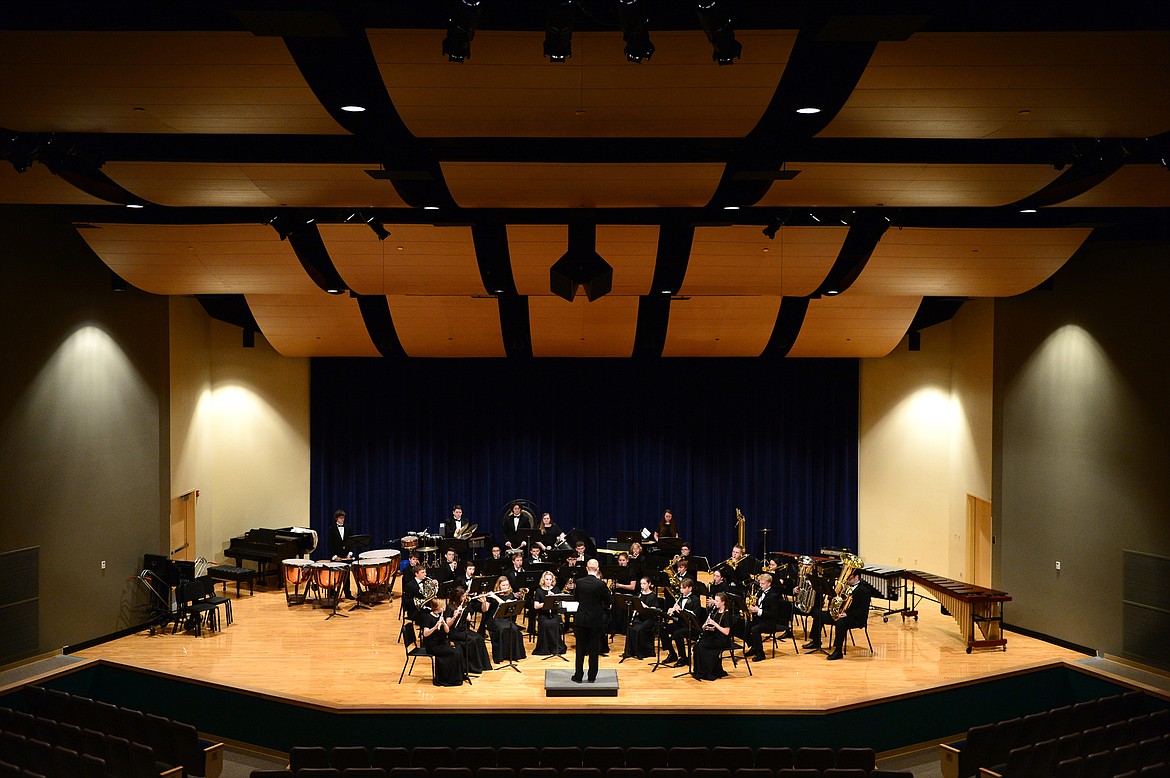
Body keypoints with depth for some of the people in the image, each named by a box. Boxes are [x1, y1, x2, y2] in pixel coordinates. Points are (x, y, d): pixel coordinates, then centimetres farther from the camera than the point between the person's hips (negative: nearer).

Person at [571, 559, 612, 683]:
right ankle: (592, 676, 12)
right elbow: (609, 601, -6)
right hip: (596, 620, -2)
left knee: (580, 649, 10)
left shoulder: (579, 582, -5)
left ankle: (578, 676, 13)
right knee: (594, 650, 7)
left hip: (581, 619, 2)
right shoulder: (601, 584, -15)